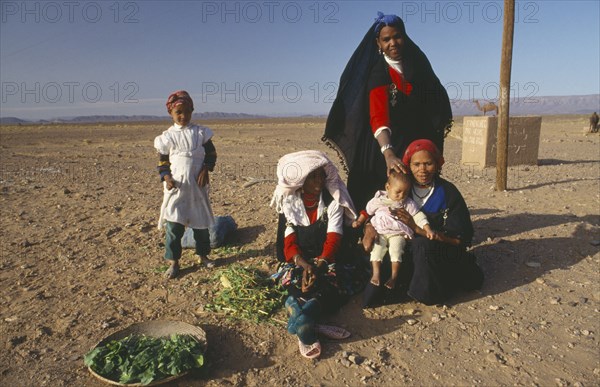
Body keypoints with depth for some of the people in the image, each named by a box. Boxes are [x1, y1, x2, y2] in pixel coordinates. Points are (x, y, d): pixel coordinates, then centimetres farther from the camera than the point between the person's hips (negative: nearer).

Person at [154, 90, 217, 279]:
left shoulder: (200, 133, 2)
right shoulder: (167, 136, 0)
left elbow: (211, 154, 5)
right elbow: (162, 162, 3)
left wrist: (205, 170, -11)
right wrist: (166, 178, -14)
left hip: (198, 185, 1)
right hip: (176, 186, -1)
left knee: (200, 221, 13)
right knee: (173, 224, -3)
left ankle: (203, 255, 30)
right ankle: (173, 261, 11)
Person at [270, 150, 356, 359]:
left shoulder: (333, 202, -2)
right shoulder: (289, 204, 1)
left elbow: (333, 241, -10)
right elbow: (289, 244, -6)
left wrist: (318, 266, -28)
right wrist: (305, 265, -26)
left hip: (325, 260, 0)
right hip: (297, 260, 1)